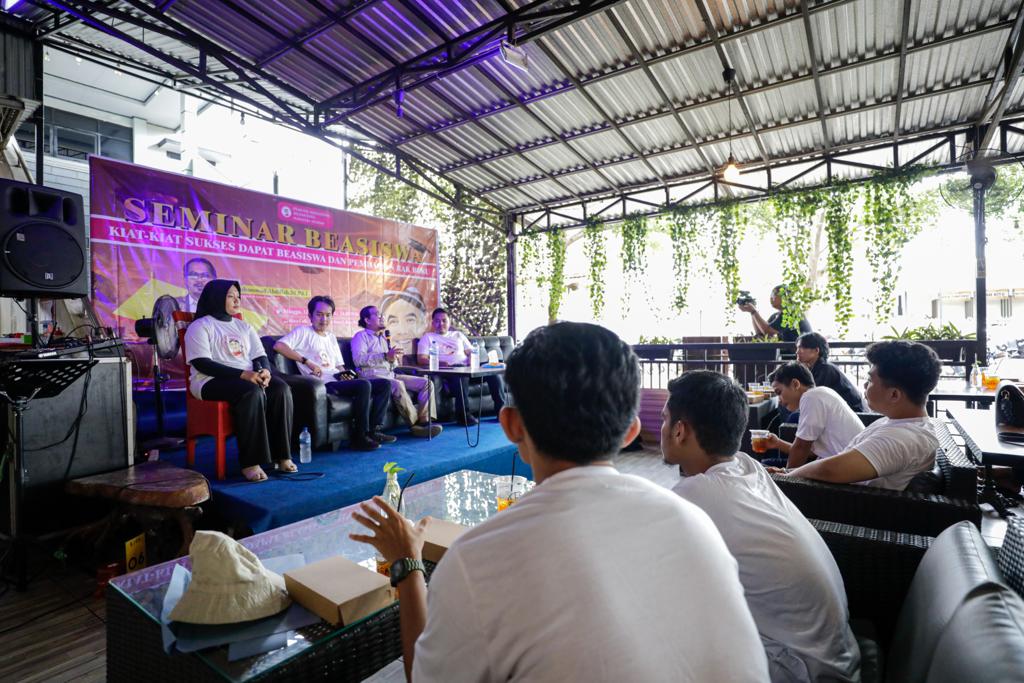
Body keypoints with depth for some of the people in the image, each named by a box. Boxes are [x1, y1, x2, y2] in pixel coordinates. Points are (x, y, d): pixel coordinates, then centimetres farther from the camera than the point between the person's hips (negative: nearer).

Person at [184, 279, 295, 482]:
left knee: (281, 389, -26)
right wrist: (242, 374, -23)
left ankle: (281, 455, -23)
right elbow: (202, 363, -12)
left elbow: (260, 356, 15)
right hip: (212, 380, -5)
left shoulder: (244, 326, 21)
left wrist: (264, 370, -11)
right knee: (252, 392, -37)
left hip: (250, 377, 6)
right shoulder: (200, 326, 2)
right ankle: (250, 463, -33)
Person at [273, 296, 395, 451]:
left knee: (385, 384, -1)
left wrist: (345, 374, 2)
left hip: (338, 380, 8)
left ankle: (374, 430, -5)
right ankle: (360, 437, -23)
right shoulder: (304, 331, 1)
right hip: (324, 384, -8)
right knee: (364, 385, -32)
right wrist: (307, 361, -18)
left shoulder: (331, 337, 24)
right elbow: (278, 345, -15)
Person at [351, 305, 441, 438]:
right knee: (397, 385, -38)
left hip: (390, 374, 8)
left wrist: (393, 358, 2)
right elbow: (358, 359, -15)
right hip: (372, 375, -8)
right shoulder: (361, 336, 4)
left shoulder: (384, 337, 27)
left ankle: (424, 420, -21)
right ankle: (415, 424, -29)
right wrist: (385, 356, -23)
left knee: (426, 382, -8)